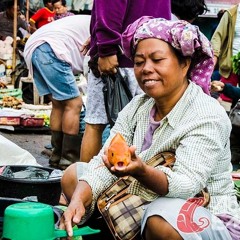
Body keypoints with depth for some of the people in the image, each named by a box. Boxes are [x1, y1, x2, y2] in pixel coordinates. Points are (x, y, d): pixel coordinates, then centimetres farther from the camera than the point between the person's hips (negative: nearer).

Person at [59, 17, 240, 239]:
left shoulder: (207, 117, -19)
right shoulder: (138, 106, 3)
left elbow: (186, 184, -29)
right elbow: (104, 162, -4)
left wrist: (141, 171, -47)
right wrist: (78, 199, -22)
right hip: (142, 205, 8)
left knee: (160, 222, -40)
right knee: (73, 174, 8)